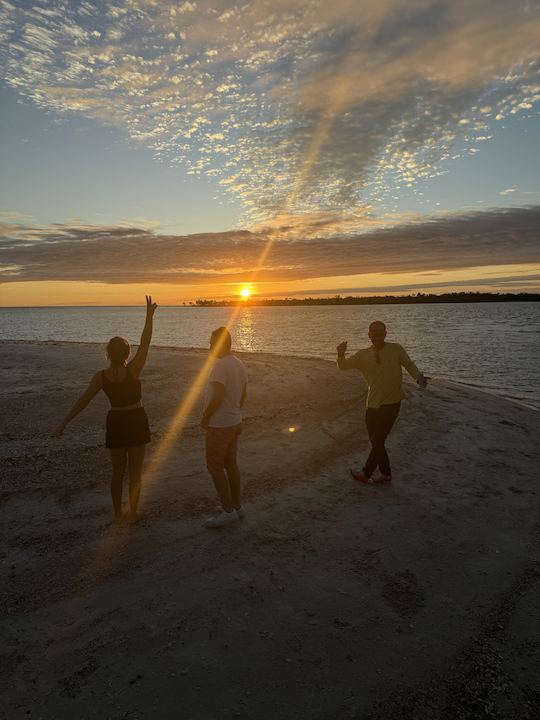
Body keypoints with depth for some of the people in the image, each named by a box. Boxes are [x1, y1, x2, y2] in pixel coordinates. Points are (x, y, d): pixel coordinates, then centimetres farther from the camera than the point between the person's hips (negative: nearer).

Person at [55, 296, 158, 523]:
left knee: (117, 470, 16)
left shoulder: (101, 376, -10)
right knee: (135, 470, 11)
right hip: (136, 421, -2)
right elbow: (145, 343, -15)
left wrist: (64, 423, -1)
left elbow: (82, 401, -7)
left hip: (115, 422, 2)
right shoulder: (133, 371, -17)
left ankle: (118, 513, 24)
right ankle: (133, 512, 19)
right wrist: (149, 316, -11)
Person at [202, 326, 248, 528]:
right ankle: (236, 506, 26)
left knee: (215, 467, 2)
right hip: (234, 422, 9)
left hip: (219, 425, -9)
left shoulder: (220, 366, -21)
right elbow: (243, 394, 15)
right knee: (230, 464, 17)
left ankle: (228, 510, 8)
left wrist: (205, 417, -14)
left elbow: (218, 397, -27)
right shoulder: (240, 364, 8)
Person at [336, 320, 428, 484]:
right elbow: (344, 366, -1)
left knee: (378, 441, 0)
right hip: (373, 404, 4)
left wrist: (419, 377, -19)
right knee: (375, 441, 13)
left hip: (391, 404, -4)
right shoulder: (363, 355, 3)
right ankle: (386, 474, 29)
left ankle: (366, 474, 16)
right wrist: (341, 354, -23)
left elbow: (409, 365, 1)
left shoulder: (396, 349, -3)